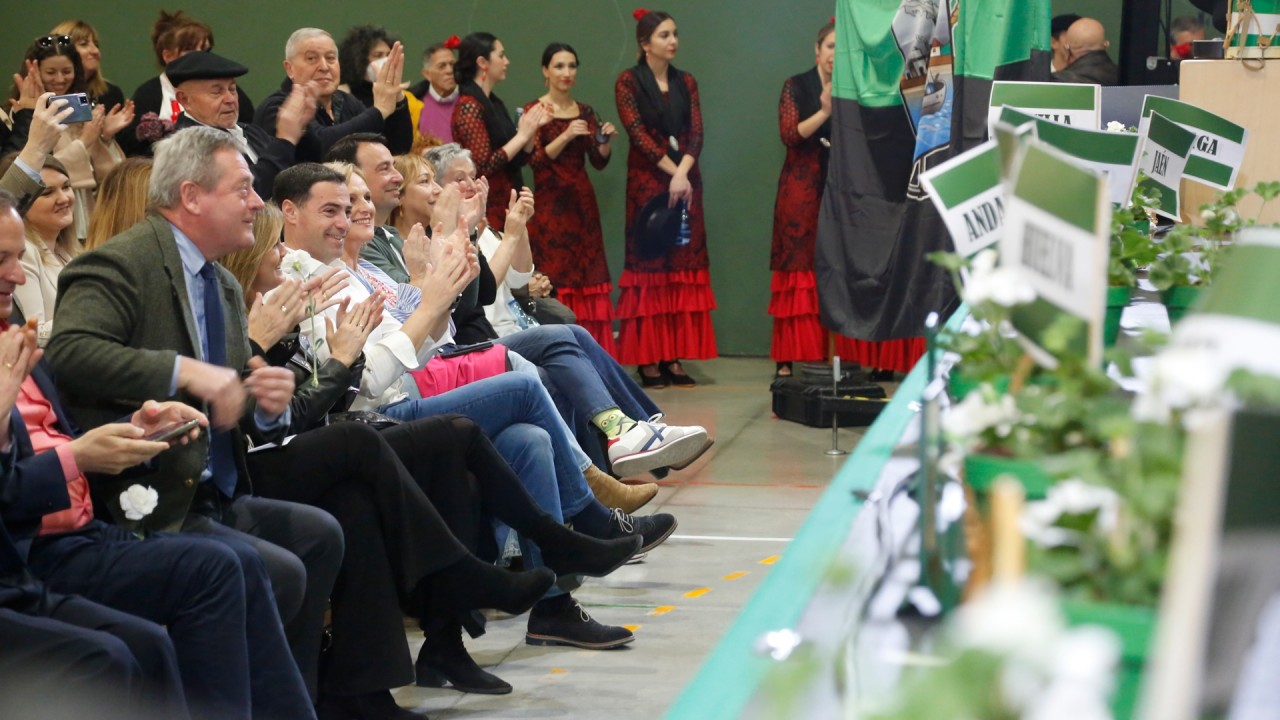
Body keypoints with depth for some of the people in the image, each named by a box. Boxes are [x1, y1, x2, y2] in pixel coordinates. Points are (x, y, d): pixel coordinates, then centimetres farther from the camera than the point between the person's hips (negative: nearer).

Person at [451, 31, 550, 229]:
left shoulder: (495, 104, 12)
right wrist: (522, 135, -13)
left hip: (504, 208, 8)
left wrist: (532, 129, 2)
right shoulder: (469, 107, -12)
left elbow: (518, 160, 17)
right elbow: (483, 166, -20)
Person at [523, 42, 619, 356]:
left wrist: (607, 140, -9)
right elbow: (536, 160, -11)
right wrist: (566, 136, -23)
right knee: (557, 284, -9)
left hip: (583, 204, 5)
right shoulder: (534, 111, -1)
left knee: (590, 283, 1)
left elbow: (599, 162, 10)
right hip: (550, 204, -5)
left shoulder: (586, 112, 13)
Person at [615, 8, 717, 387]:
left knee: (684, 268, 1)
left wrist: (683, 173, -15)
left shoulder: (685, 82, 11)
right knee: (649, 268, -5)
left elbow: (696, 133, 2)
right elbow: (638, 133, -10)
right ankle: (647, 360, -3)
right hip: (647, 182, -4)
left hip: (685, 179, 4)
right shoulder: (628, 81, -1)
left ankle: (674, 358, 3)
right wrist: (671, 172, -17)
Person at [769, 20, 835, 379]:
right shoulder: (796, 86, 5)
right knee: (799, 274, -5)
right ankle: (790, 359, -4)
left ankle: (832, 356, -3)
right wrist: (823, 113, -17)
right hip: (801, 192, -2)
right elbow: (789, 135, -7)